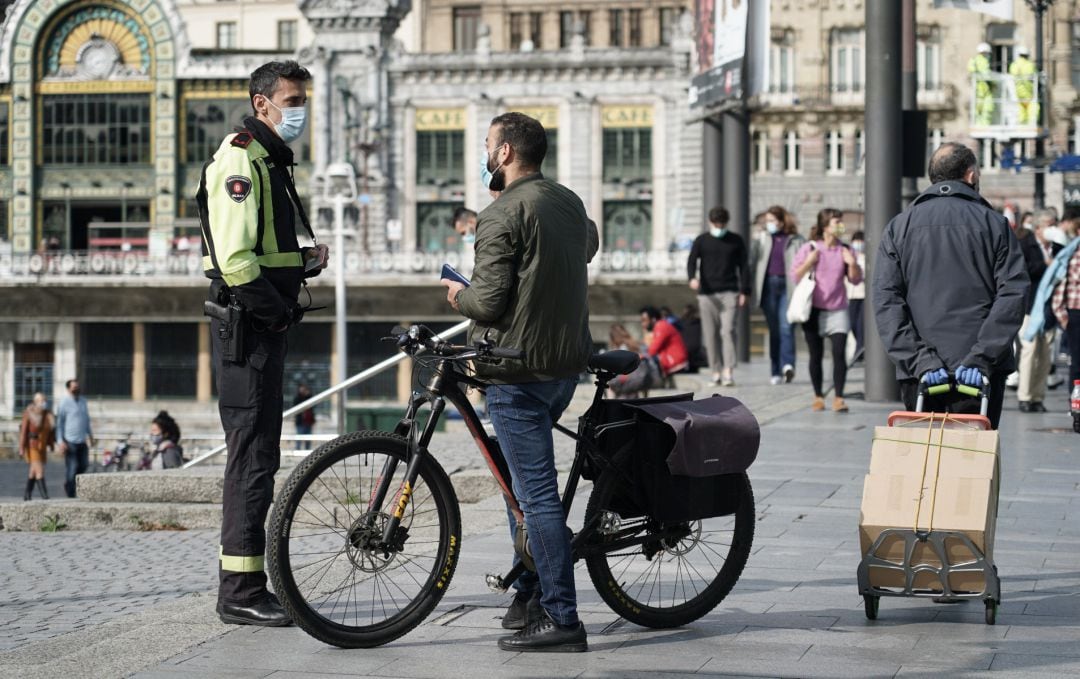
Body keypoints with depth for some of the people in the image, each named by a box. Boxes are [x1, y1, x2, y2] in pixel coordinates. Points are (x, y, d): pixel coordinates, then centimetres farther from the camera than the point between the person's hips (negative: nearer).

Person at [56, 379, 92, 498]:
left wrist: (90, 435, 24)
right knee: (71, 467, -3)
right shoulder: (64, 403, -7)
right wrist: (60, 441, -12)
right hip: (70, 441, -6)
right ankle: (70, 492, 6)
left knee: (84, 465, 8)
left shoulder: (83, 401, 12)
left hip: (82, 440, 6)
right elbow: (59, 423, -6)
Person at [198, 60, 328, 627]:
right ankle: (241, 593, -6)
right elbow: (234, 258, -22)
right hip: (248, 324, -11)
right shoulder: (240, 159, -13)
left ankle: (243, 584, 20)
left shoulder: (271, 161, 20)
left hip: (265, 325, 11)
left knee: (257, 453, 13)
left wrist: (306, 258, 10)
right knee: (253, 455, -9)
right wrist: (277, 309, -15)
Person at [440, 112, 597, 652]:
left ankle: (561, 619, -7)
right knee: (526, 479, 22)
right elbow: (589, 244, 31)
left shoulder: (501, 216, -15)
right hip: (568, 363, 9)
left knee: (537, 494, -7)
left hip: (518, 370, -8)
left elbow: (488, 302, -19)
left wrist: (457, 295, 1)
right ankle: (529, 594, 25)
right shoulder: (570, 203, 10)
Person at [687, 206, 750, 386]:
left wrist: (744, 291, 1)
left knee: (728, 330, -13)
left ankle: (728, 372, -18)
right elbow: (692, 261, -3)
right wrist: (693, 278, -24)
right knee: (710, 334, 1)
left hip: (729, 292, -1)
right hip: (707, 293, 1)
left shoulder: (736, 241, 9)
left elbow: (743, 266, 10)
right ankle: (716, 372, 8)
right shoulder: (701, 241, 7)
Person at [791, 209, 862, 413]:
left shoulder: (845, 250, 5)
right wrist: (809, 262, -16)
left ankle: (838, 398, -10)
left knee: (839, 353, -11)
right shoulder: (810, 248, -1)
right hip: (814, 310, -1)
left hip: (837, 310, 1)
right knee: (816, 355, 6)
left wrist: (852, 264, -11)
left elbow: (856, 279, 7)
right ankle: (818, 396, 18)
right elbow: (795, 274, -2)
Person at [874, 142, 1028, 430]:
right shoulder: (994, 224, 4)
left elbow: (885, 299, -2)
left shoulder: (899, 227, 9)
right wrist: (981, 358, -11)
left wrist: (919, 359, -8)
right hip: (981, 373, -1)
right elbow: (1013, 294, -7)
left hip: (919, 374, 1)